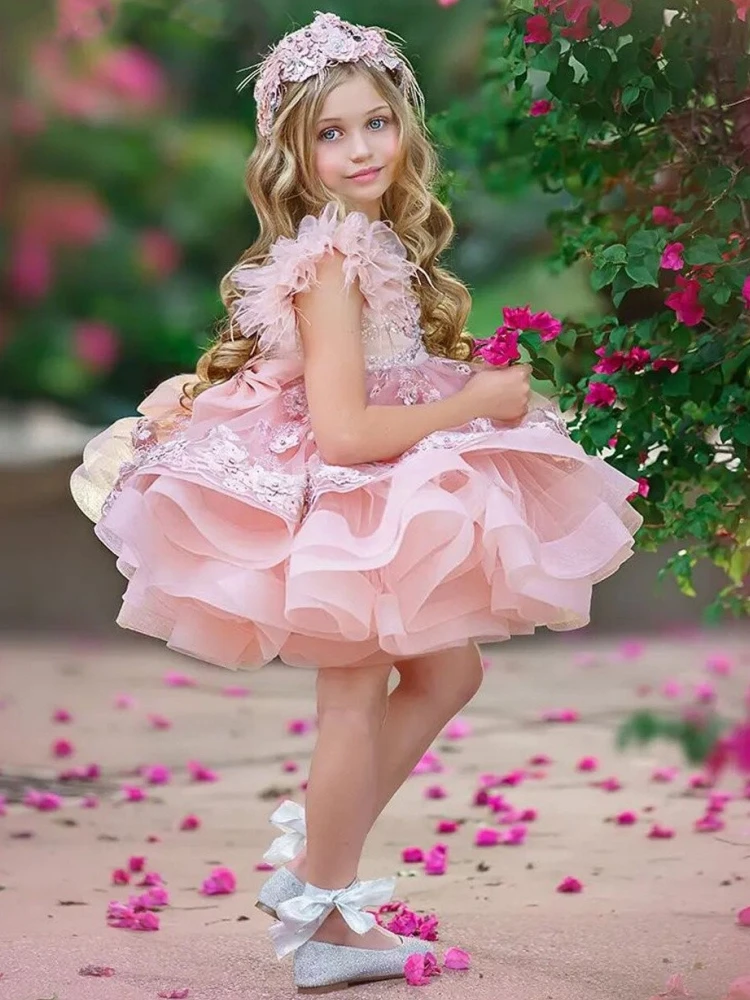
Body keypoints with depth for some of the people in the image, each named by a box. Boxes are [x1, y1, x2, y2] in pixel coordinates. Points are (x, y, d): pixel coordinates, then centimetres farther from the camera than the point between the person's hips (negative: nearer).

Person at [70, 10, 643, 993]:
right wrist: (479, 403, -19)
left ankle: (315, 854, 24)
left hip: (373, 498, 9)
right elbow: (342, 430, -30)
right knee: (354, 700, 4)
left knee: (448, 672, 17)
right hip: (336, 502, -9)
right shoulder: (333, 260, -24)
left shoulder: (374, 242, 5)